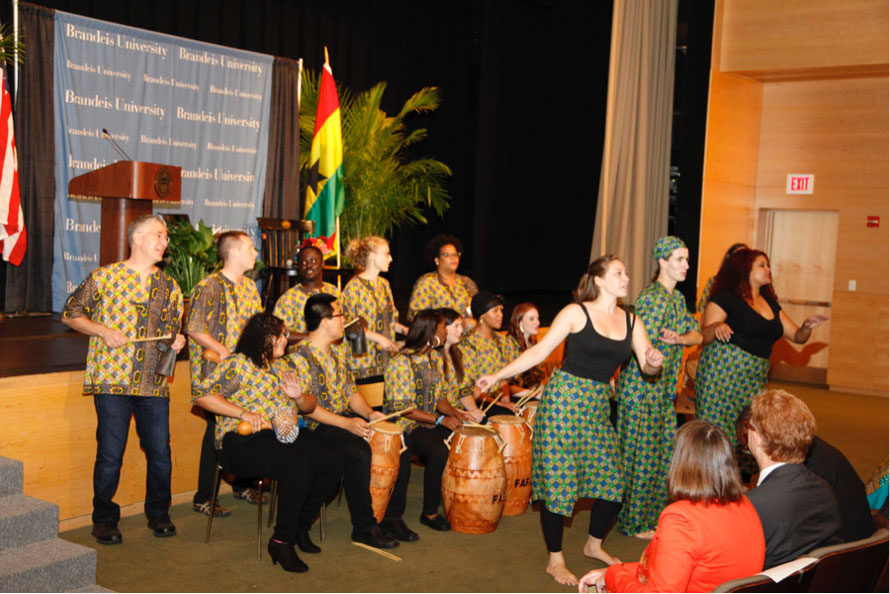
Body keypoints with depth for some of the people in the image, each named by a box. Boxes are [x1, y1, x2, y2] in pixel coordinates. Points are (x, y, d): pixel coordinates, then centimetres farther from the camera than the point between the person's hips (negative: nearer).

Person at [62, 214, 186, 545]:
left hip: (154, 383, 4)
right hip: (113, 380, -4)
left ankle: (158, 514, 25)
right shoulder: (105, 276, 1)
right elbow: (71, 313, 4)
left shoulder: (169, 286, 14)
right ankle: (104, 520, 18)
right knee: (110, 455, -1)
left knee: (160, 453, 4)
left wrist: (178, 341, 1)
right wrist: (103, 331, -10)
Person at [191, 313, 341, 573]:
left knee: (329, 468, -15)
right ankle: (281, 542, -14)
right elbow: (201, 394, -13)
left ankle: (300, 527, 7)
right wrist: (244, 413, -18)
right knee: (299, 470, -31)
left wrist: (299, 396, -2)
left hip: (283, 434, 7)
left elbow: (310, 406, 24)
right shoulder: (238, 364, -3)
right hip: (243, 441, -7)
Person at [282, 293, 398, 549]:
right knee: (359, 453, -32)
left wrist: (369, 413, -2)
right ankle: (364, 528, -18)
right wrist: (346, 424, -24)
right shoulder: (299, 357, -13)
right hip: (316, 426, -8)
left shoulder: (339, 350, 14)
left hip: (348, 418, 8)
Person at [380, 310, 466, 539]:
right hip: (402, 426, -8)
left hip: (427, 423, 8)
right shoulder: (402, 362, -15)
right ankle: (430, 512, -15)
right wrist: (440, 419, -23)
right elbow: (401, 407, -19)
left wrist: (453, 412, -5)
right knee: (439, 452, -30)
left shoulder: (431, 359, 12)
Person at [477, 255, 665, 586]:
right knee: (558, 481, -2)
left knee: (612, 481, 5)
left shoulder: (631, 321, 8)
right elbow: (539, 352, -7)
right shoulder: (576, 312, -7)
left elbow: (647, 366, 6)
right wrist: (498, 375, -13)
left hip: (598, 407, 5)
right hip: (564, 399, -5)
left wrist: (654, 362, -19)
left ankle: (594, 545, 31)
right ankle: (555, 560, 14)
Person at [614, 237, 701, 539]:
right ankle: (634, 522, 13)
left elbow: (696, 333, 7)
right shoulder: (654, 298, -19)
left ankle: (653, 515, 28)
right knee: (641, 456, 0)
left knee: (666, 452, 14)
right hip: (640, 388, -9)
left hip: (663, 390, 9)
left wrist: (679, 338, -11)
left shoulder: (677, 298, 12)